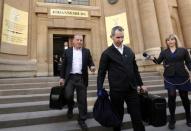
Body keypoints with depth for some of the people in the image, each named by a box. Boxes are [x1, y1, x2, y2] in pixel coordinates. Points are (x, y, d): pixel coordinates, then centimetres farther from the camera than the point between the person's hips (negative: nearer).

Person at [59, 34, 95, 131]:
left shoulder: (86, 51, 8)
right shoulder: (67, 51, 7)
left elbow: (90, 62, 7)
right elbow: (64, 65, 8)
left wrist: (92, 66, -17)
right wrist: (62, 77, 5)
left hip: (81, 78, 0)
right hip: (70, 77, 0)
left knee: (82, 100, 3)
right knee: (68, 95, -12)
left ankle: (82, 120, 21)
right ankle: (70, 108, 24)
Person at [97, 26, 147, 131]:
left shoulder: (129, 51, 9)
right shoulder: (107, 53, -5)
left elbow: (135, 69, 15)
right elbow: (101, 73, -4)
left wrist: (140, 84, 16)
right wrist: (99, 90, -8)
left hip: (132, 89, 4)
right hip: (116, 90, -3)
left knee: (137, 115, 10)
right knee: (118, 116, 13)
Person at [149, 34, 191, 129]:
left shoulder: (183, 50, 5)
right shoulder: (164, 52, 8)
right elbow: (158, 61, 2)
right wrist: (153, 59, -17)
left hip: (182, 77, 1)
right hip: (169, 78, 0)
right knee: (171, 96, -11)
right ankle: (172, 120, 7)